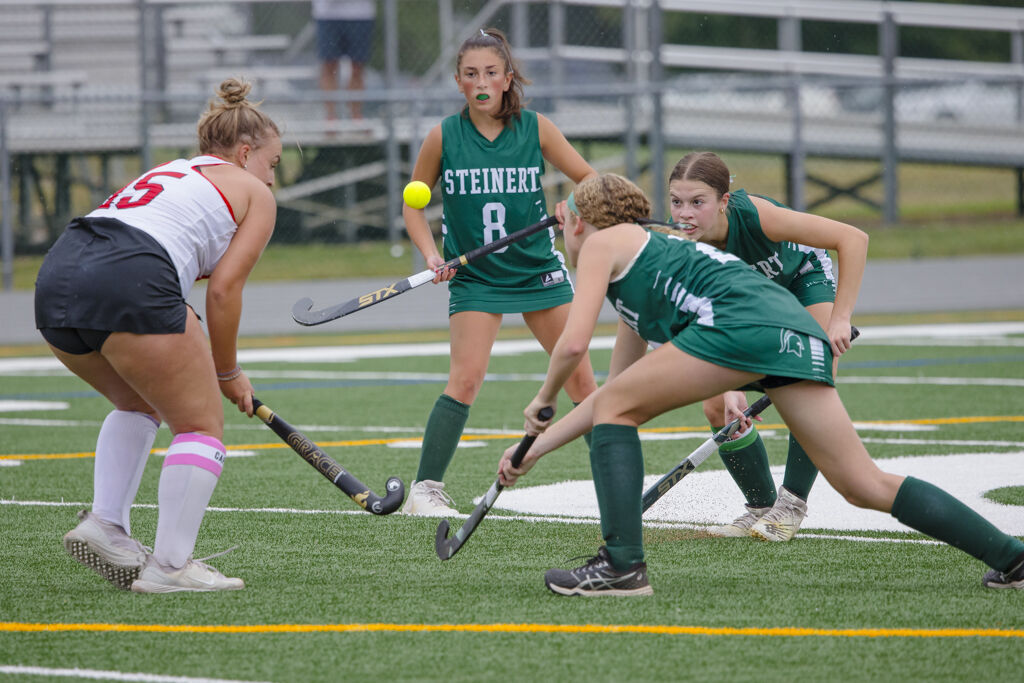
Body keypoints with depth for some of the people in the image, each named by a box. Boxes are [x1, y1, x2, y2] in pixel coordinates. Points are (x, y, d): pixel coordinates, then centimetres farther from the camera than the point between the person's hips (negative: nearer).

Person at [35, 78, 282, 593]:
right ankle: (169, 566, 0)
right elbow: (223, 290, 6)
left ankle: (105, 524, 15)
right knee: (201, 425, 7)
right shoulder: (254, 194, 18)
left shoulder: (167, 173, 37)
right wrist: (227, 374, 17)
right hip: (129, 280, -7)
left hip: (55, 276, 7)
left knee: (139, 404, 30)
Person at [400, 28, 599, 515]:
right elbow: (413, 203, 5)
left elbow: (589, 178, 4)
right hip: (474, 276, -2)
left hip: (539, 269, 2)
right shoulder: (444, 136, -6)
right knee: (466, 378, -17)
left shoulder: (535, 128, -5)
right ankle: (425, 490, -12)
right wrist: (431, 255, -10)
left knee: (579, 376, 4)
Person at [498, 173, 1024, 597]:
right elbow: (612, 390, 40)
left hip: (744, 322, -9)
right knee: (866, 486, 6)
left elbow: (573, 343, 3)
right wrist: (535, 448, 41)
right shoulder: (638, 283, 38)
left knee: (614, 409, 7)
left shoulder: (603, 243, 15)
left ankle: (622, 564, 0)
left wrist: (543, 400, 21)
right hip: (798, 330, 9)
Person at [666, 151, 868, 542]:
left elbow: (853, 239, -38)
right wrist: (728, 388, -40)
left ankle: (791, 505, -7)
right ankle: (762, 506, 11)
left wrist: (839, 318, -42)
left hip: (804, 278, -3)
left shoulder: (753, 215, -41)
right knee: (718, 408, -9)